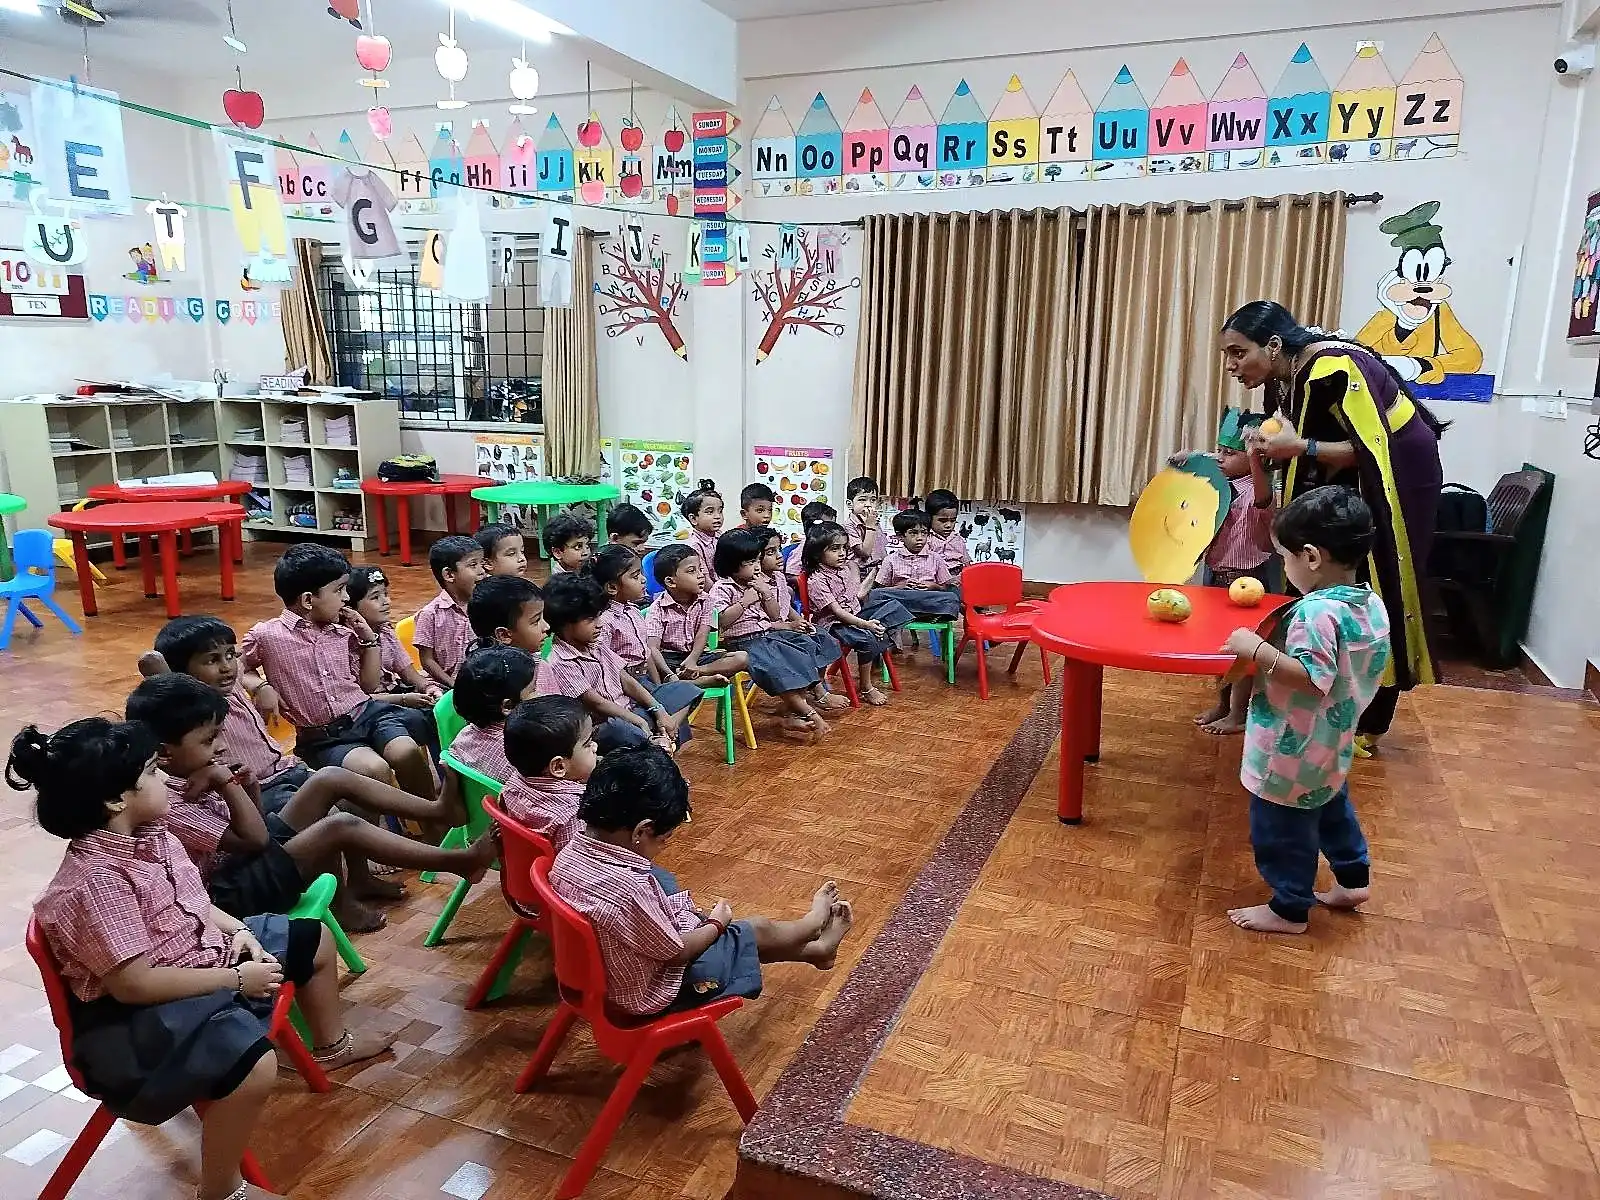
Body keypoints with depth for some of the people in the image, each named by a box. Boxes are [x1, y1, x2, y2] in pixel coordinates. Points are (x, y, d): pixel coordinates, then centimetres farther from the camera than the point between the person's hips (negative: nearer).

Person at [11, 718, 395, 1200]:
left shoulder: (148, 833, -2)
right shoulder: (97, 880, -31)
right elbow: (133, 984, -30)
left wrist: (239, 931, -3)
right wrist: (236, 978, -23)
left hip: (202, 952, 10)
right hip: (140, 1014, -10)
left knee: (312, 938, 21)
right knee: (253, 1061, -35)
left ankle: (332, 1044, 47)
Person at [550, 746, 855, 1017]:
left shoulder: (569, 854, -13)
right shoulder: (629, 887, -39)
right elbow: (677, 951, -23)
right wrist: (716, 924, -4)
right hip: (652, 992, -7)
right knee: (758, 930, 11)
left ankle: (813, 947, 42)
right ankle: (815, 920, 43)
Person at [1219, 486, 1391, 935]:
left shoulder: (1316, 612, -28)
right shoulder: (1373, 605, 1)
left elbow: (1313, 678, -34)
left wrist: (1257, 651, -33)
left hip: (1294, 751, -9)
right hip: (1332, 745, 9)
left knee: (1282, 829, 8)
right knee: (1332, 810, 29)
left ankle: (1289, 910, 22)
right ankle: (1353, 880, 44)